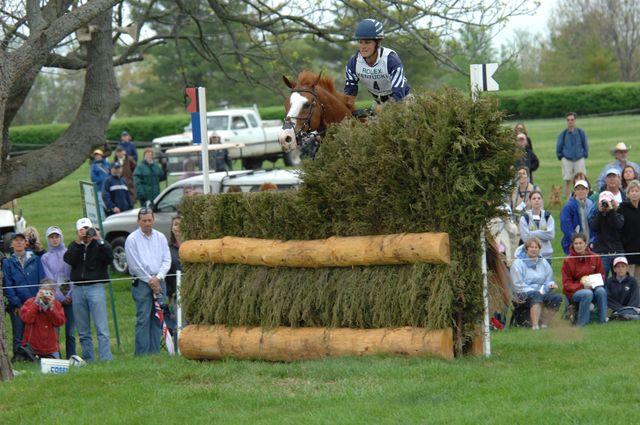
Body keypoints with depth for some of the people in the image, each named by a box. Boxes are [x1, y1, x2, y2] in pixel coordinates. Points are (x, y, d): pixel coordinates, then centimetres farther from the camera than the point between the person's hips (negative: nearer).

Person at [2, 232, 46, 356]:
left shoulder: (35, 260, 9)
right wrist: (16, 304, -8)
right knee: (19, 337, 0)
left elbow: (42, 281, 5)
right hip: (17, 306, -1)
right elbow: (7, 286, 1)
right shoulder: (7, 262, 6)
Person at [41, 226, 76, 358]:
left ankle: (71, 357, 3)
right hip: (54, 297, 0)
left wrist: (70, 295, -7)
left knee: (70, 332, -1)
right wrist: (60, 297, -7)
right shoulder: (45, 258, 9)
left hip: (70, 296, 0)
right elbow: (49, 279, 2)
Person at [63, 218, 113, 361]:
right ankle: (87, 359, 15)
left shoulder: (100, 245, 4)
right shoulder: (74, 246, 11)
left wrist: (99, 241, -20)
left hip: (95, 286, -4)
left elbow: (109, 258, -14)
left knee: (101, 328, -9)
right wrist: (78, 242, -16)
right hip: (78, 289, 4)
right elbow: (68, 260, -8)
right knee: (83, 331, 8)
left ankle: (105, 359, -11)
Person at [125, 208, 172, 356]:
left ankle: (155, 352, 7)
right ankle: (141, 353, -10)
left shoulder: (160, 237, 11)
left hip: (159, 282, 4)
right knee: (143, 319, -9)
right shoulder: (132, 239, -1)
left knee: (157, 319, 3)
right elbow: (134, 264, -6)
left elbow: (167, 260, 7)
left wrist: (158, 278, -7)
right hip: (141, 283, -4)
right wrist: (149, 280, -7)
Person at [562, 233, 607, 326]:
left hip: (592, 288, 3)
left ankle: (602, 321, -23)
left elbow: (601, 276, 12)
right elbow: (567, 284, -5)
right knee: (587, 293, -35)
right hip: (574, 292, -3)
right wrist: (582, 285, -21)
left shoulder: (595, 258, 5)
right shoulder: (568, 261, -3)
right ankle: (581, 324, -28)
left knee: (601, 291, -30)